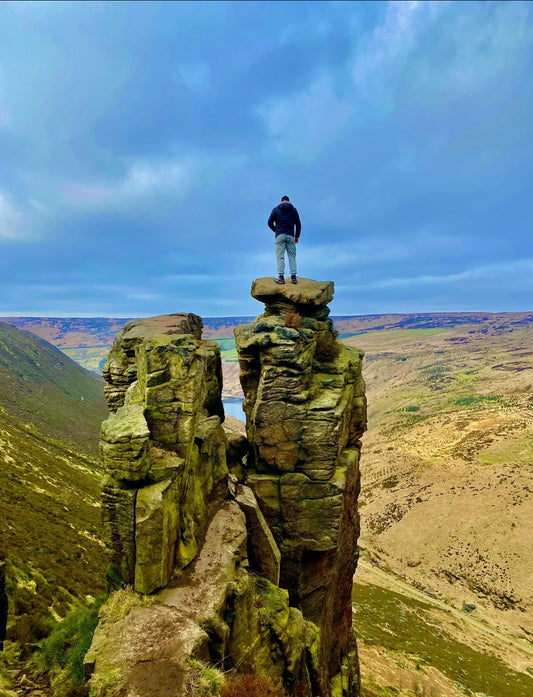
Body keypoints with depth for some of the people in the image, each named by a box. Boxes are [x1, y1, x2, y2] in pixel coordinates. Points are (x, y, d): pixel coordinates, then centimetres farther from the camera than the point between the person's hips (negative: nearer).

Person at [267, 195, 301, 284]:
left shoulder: (276, 209, 8)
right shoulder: (294, 210, 11)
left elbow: (270, 223, 3)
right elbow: (298, 225, 10)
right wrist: (297, 236, 22)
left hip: (280, 236, -1)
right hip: (290, 236, 1)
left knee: (280, 257, -4)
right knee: (292, 257, 4)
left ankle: (281, 277, -12)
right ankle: (293, 277, -3)